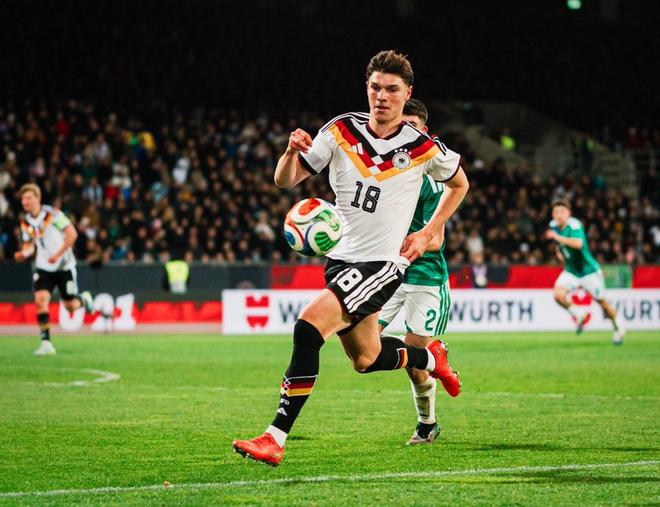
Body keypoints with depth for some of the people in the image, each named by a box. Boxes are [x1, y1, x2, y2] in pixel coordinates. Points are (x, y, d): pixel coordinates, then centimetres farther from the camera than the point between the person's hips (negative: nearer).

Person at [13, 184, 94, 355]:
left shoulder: (52, 214, -15)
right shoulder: (25, 222, 2)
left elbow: (72, 234, -18)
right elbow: (29, 245, 11)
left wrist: (57, 254, -24)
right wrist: (23, 254, -13)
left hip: (64, 265, -4)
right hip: (43, 267, 4)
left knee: (71, 306, 2)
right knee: (40, 299, -18)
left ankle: (84, 299, 39)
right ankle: (46, 343, -15)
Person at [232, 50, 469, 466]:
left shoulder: (424, 148, -8)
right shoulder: (341, 131, -2)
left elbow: (459, 184, 13)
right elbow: (286, 181, 0)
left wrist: (427, 234, 6)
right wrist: (293, 152, -21)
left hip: (383, 263, -6)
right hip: (341, 258, 6)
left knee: (308, 327, -24)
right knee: (366, 359, 18)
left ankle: (276, 439, -23)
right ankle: (431, 358, 50)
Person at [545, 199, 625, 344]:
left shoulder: (574, 225, -25)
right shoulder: (554, 225, -4)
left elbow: (578, 243, -47)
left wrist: (557, 237, -53)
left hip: (588, 270, -5)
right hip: (570, 271, 5)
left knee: (601, 301, 8)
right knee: (558, 294, -20)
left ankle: (618, 328, 32)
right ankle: (578, 315, 7)